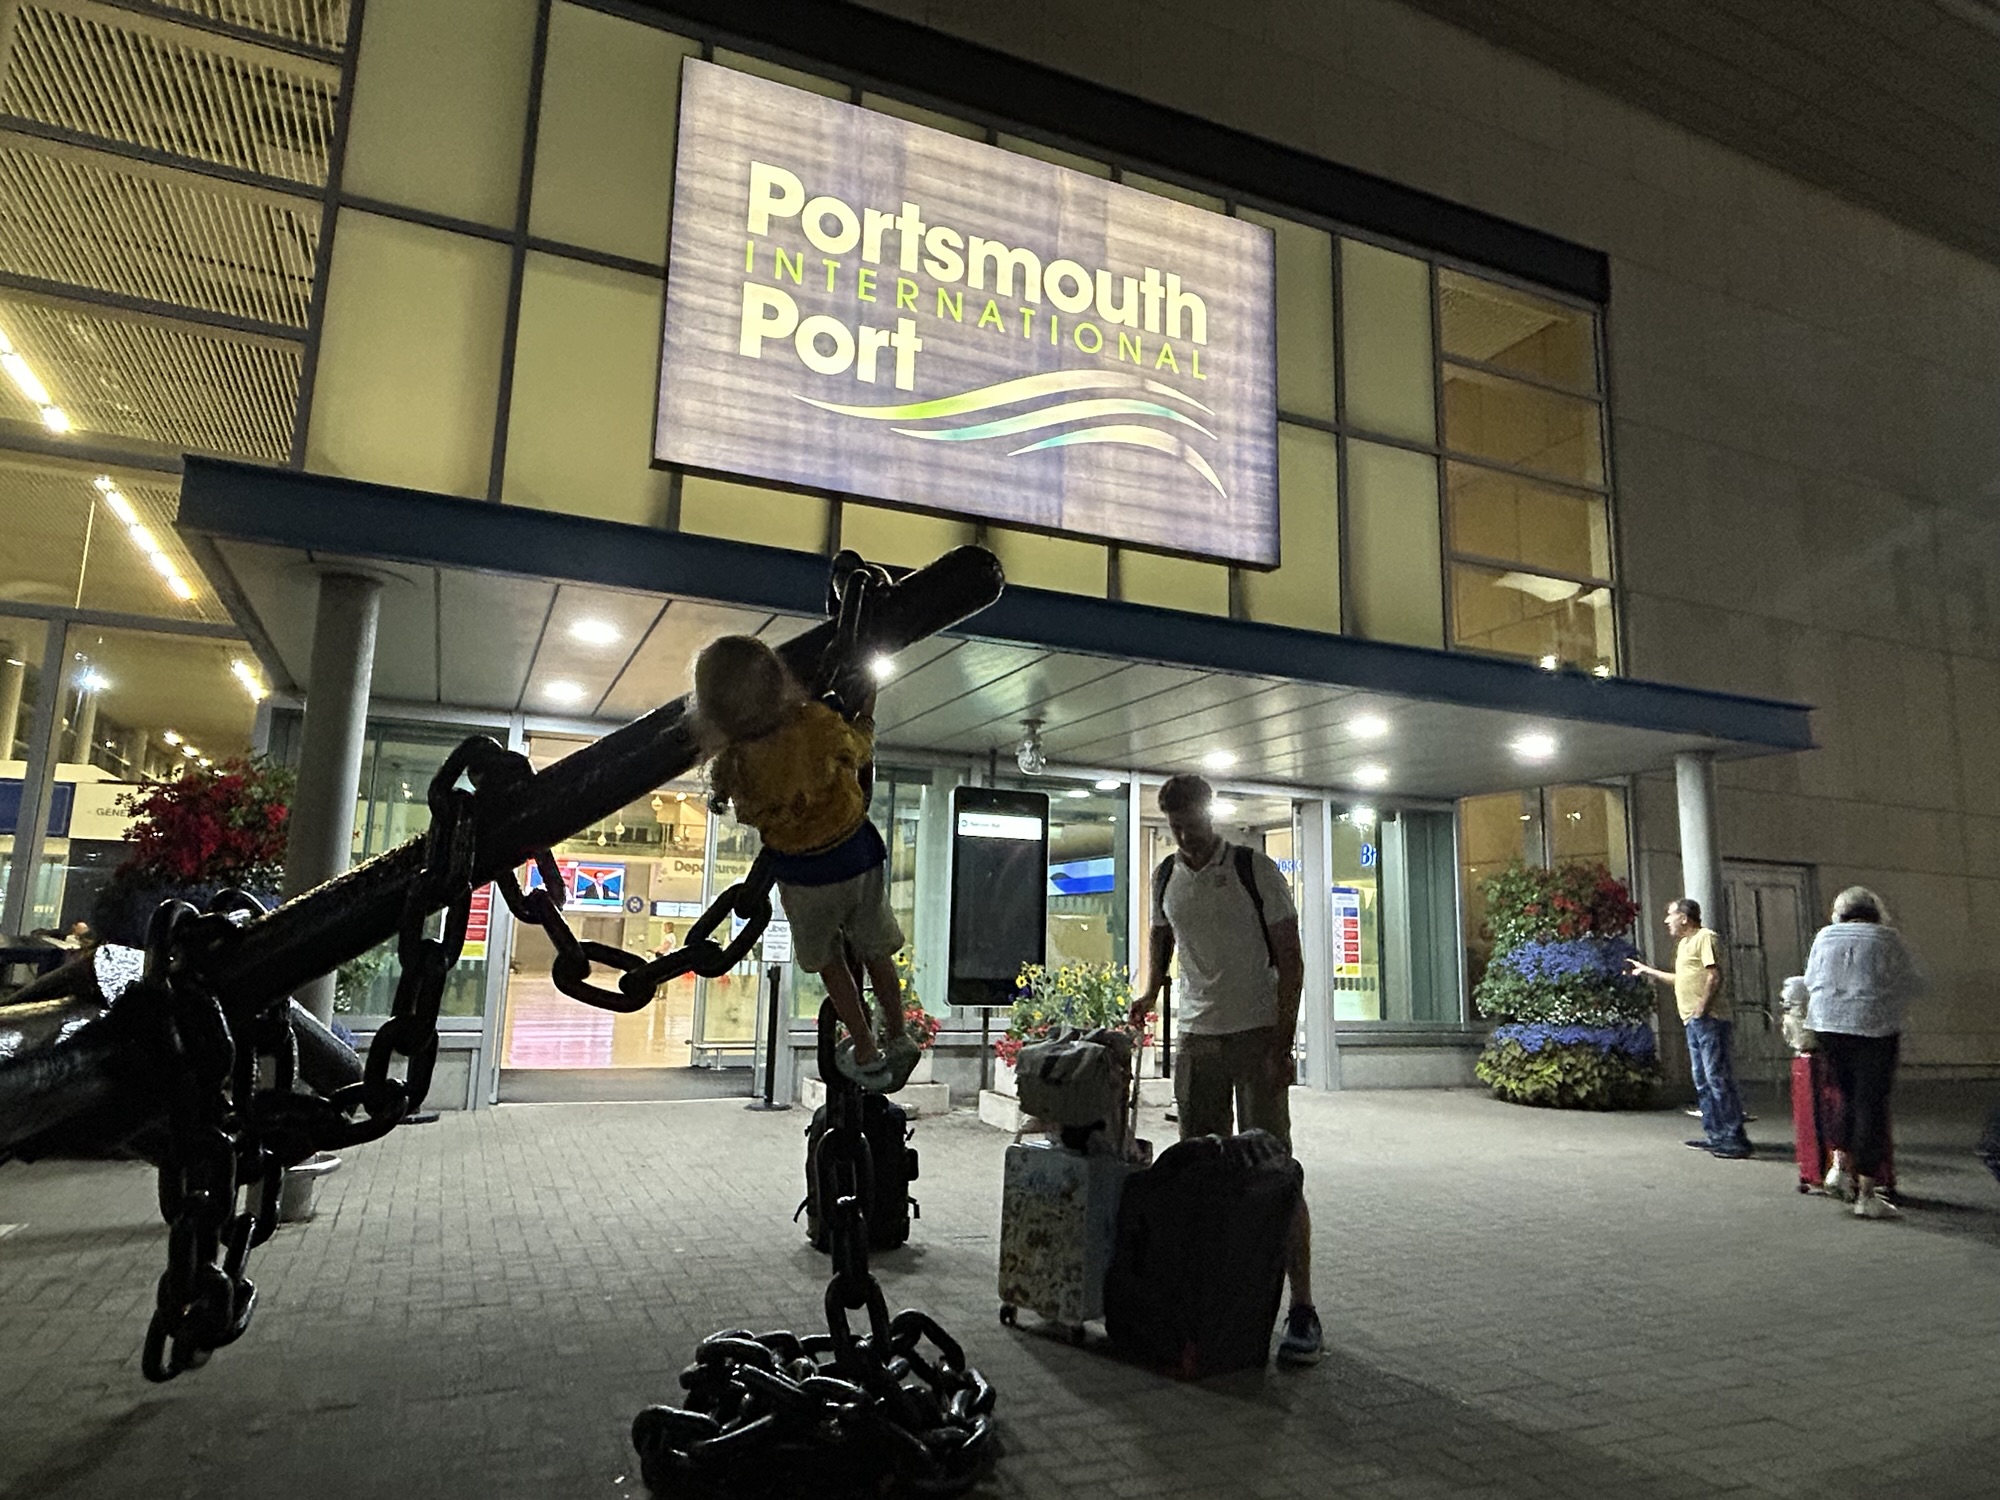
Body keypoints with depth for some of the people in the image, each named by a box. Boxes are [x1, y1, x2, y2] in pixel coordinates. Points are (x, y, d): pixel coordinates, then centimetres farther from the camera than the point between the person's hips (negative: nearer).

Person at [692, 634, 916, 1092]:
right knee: (876, 952, 23)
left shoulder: (732, 765, -23)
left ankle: (866, 1056, 33)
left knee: (829, 962, 23)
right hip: (858, 855, 1)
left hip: (802, 875, 0)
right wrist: (865, 713, 16)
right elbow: (859, 751, -1)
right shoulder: (818, 723, -24)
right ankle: (897, 1041, 37)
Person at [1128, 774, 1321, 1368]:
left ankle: (1301, 1307, 0)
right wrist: (1151, 991, 12)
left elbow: (1290, 960, -7)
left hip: (1258, 1034, -5)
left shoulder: (1255, 870, -7)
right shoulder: (1166, 877, 9)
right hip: (1195, 1037, 5)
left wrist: (1282, 1046, -13)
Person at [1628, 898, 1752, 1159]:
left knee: (1717, 1077, -10)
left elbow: (1714, 975, -16)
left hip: (1708, 1019, -10)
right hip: (1693, 1021, 10)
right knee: (1703, 1081, 12)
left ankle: (1736, 1139, -8)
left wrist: (1701, 1008, -19)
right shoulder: (1684, 944, 22)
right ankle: (1715, 1135, 17)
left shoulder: (1704, 937, -7)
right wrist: (1647, 970, 33)